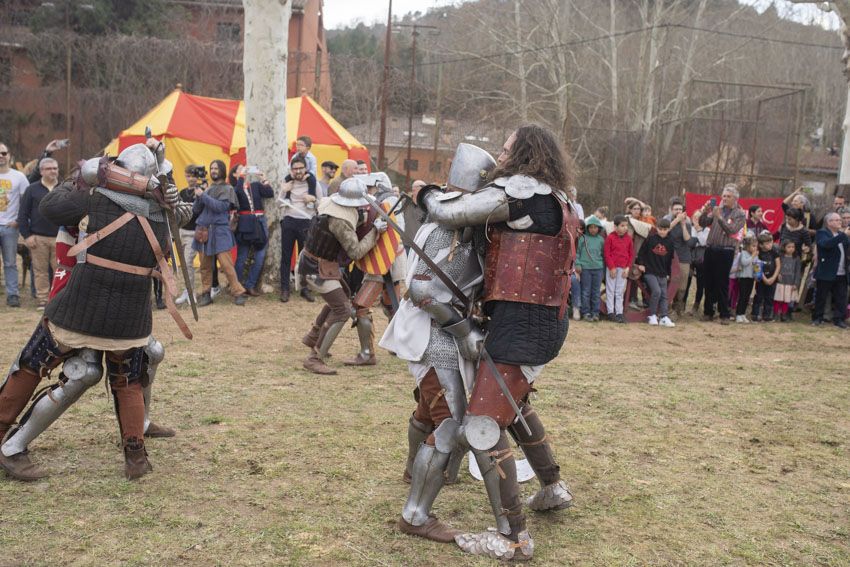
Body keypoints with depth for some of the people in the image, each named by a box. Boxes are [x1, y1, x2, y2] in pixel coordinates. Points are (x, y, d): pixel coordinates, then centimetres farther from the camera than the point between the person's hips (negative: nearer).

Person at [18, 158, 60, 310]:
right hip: (38, 238, 0)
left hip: (60, 238, 0)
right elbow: (22, 214, 6)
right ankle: (42, 300, 12)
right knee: (41, 270, 5)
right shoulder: (32, 190, 5)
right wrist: (27, 235, -2)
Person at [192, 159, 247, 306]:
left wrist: (203, 195, -11)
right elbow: (196, 210, 11)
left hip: (219, 231, -4)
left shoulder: (227, 189, 3)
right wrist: (198, 197, -7)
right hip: (203, 230, 4)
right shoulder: (207, 188, 15)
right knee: (205, 265, 5)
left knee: (226, 264, -10)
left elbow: (220, 206, -12)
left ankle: (238, 293, -4)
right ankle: (206, 294, 12)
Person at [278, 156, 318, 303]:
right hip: (288, 221, 1)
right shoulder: (286, 182, 4)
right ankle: (285, 289, 11)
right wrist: (283, 192, -11)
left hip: (306, 222, -1)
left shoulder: (313, 182, 0)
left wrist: (313, 199, -15)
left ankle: (305, 288, 17)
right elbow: (279, 204, 6)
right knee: (286, 256, 3)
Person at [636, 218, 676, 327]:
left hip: (662, 273, 5)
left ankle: (664, 318, 8)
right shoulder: (651, 238, -6)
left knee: (664, 295, 4)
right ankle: (652, 316, -4)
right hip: (649, 271, -5)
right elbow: (642, 251, 1)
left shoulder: (670, 241, 5)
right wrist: (640, 264, -4)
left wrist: (668, 273, 16)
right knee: (656, 291, -17)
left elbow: (670, 259, 14)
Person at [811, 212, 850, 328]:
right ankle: (817, 318, 16)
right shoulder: (822, 233, -7)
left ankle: (839, 319, 13)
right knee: (821, 297, 4)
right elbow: (827, 244, -28)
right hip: (826, 273, -6)